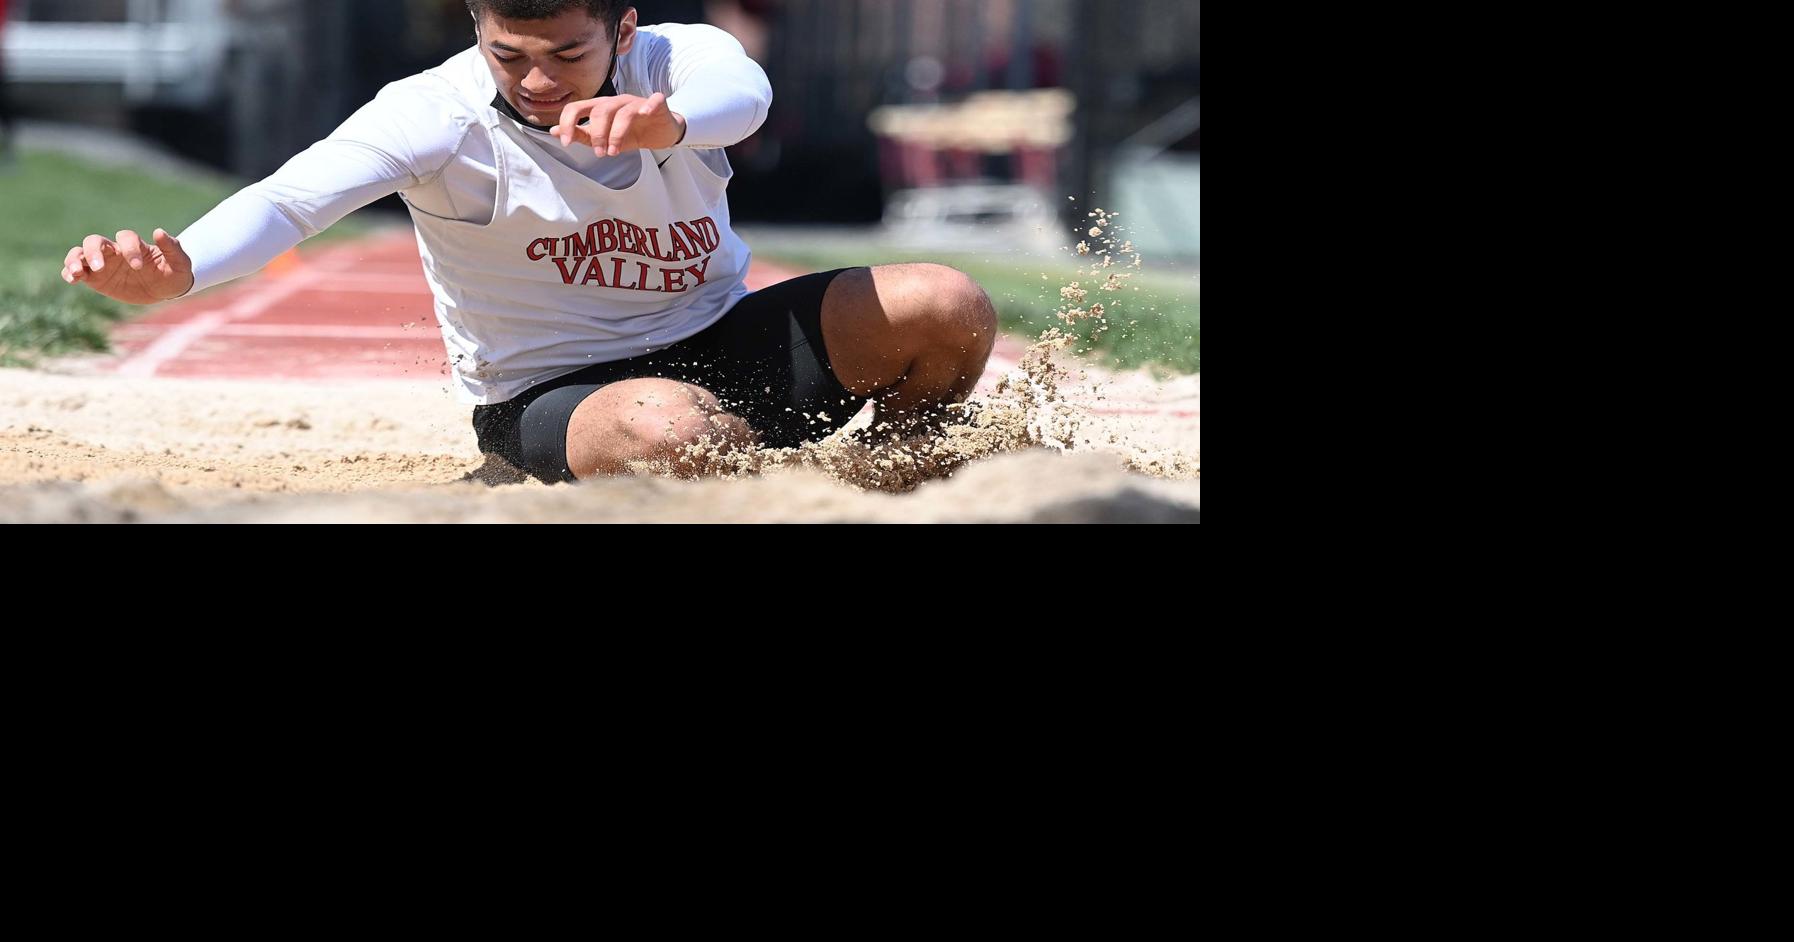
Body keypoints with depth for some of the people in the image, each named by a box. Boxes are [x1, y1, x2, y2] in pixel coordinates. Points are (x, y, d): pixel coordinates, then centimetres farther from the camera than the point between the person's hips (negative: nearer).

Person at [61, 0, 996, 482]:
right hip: (548, 390, -4)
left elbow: (741, 91, -40)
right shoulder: (440, 114, -22)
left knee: (949, 309, -13)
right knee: (672, 430, -40)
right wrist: (178, 271, -57)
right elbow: (295, 196, -36)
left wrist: (670, 119, -66)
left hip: (718, 341, 4)